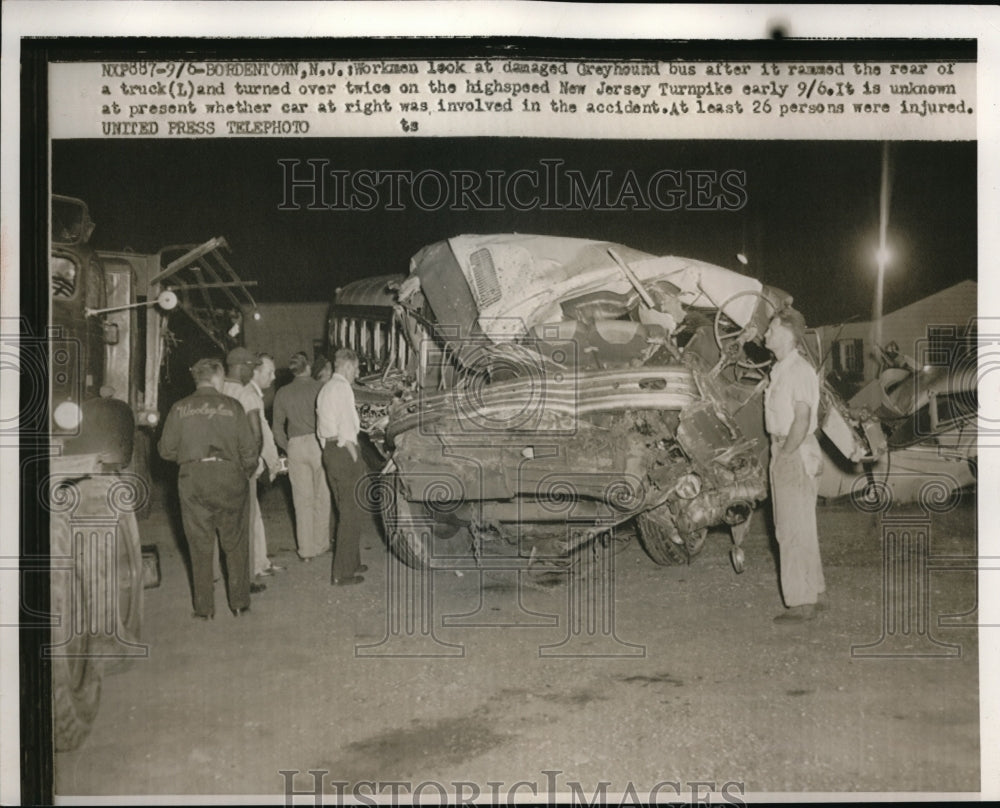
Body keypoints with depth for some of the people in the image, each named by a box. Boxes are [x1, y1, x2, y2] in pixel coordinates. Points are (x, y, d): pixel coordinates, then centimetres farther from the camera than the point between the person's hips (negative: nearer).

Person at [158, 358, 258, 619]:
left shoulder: (179, 409, 1)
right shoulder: (232, 406, -2)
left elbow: (166, 450, 3)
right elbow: (248, 449, -2)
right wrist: (247, 471, 16)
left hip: (192, 479, 1)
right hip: (228, 477, -1)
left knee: (200, 546, 9)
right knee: (235, 543, 12)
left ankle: (204, 608, 12)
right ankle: (239, 602, 16)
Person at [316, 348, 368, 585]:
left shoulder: (325, 389, 17)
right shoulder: (342, 388, -13)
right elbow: (346, 430, -20)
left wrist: (329, 453, 19)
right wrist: (356, 460, -16)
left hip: (329, 450, 10)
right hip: (344, 452, -10)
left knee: (345, 510, 19)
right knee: (352, 514, -5)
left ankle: (351, 563, 30)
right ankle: (342, 572, -4)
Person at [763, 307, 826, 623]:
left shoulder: (800, 369, -14)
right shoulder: (780, 370, 15)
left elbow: (802, 419, -20)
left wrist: (784, 455, -19)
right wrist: (778, 455, 12)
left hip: (796, 452, -10)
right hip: (782, 451, 10)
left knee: (796, 528, -6)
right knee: (789, 527, 15)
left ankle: (802, 602, 0)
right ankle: (811, 588, 26)